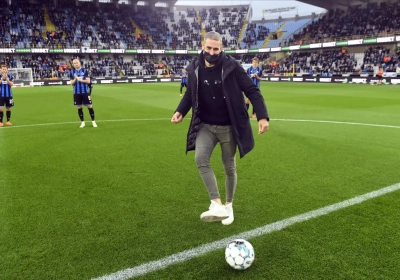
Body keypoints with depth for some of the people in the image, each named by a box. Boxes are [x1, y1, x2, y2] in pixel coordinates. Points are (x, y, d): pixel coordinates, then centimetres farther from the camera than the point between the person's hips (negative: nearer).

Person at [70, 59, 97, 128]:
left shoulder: (85, 70, -1)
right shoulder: (72, 72, 6)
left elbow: (88, 81, -6)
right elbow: (72, 83, 3)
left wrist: (80, 80, -15)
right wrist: (75, 79, -14)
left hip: (85, 92, -2)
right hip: (76, 93, 2)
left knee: (90, 106, 0)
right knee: (79, 107, 6)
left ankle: (93, 121, 12)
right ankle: (82, 122, 16)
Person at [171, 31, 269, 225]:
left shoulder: (231, 66, -14)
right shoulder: (194, 69, -3)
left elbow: (252, 90, -11)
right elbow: (190, 94, 14)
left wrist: (262, 116, -22)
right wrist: (180, 111, -2)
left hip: (228, 127, -2)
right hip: (205, 125, 2)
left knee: (229, 167, 8)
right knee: (200, 158, -23)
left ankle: (228, 206, 30)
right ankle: (217, 205, -17)